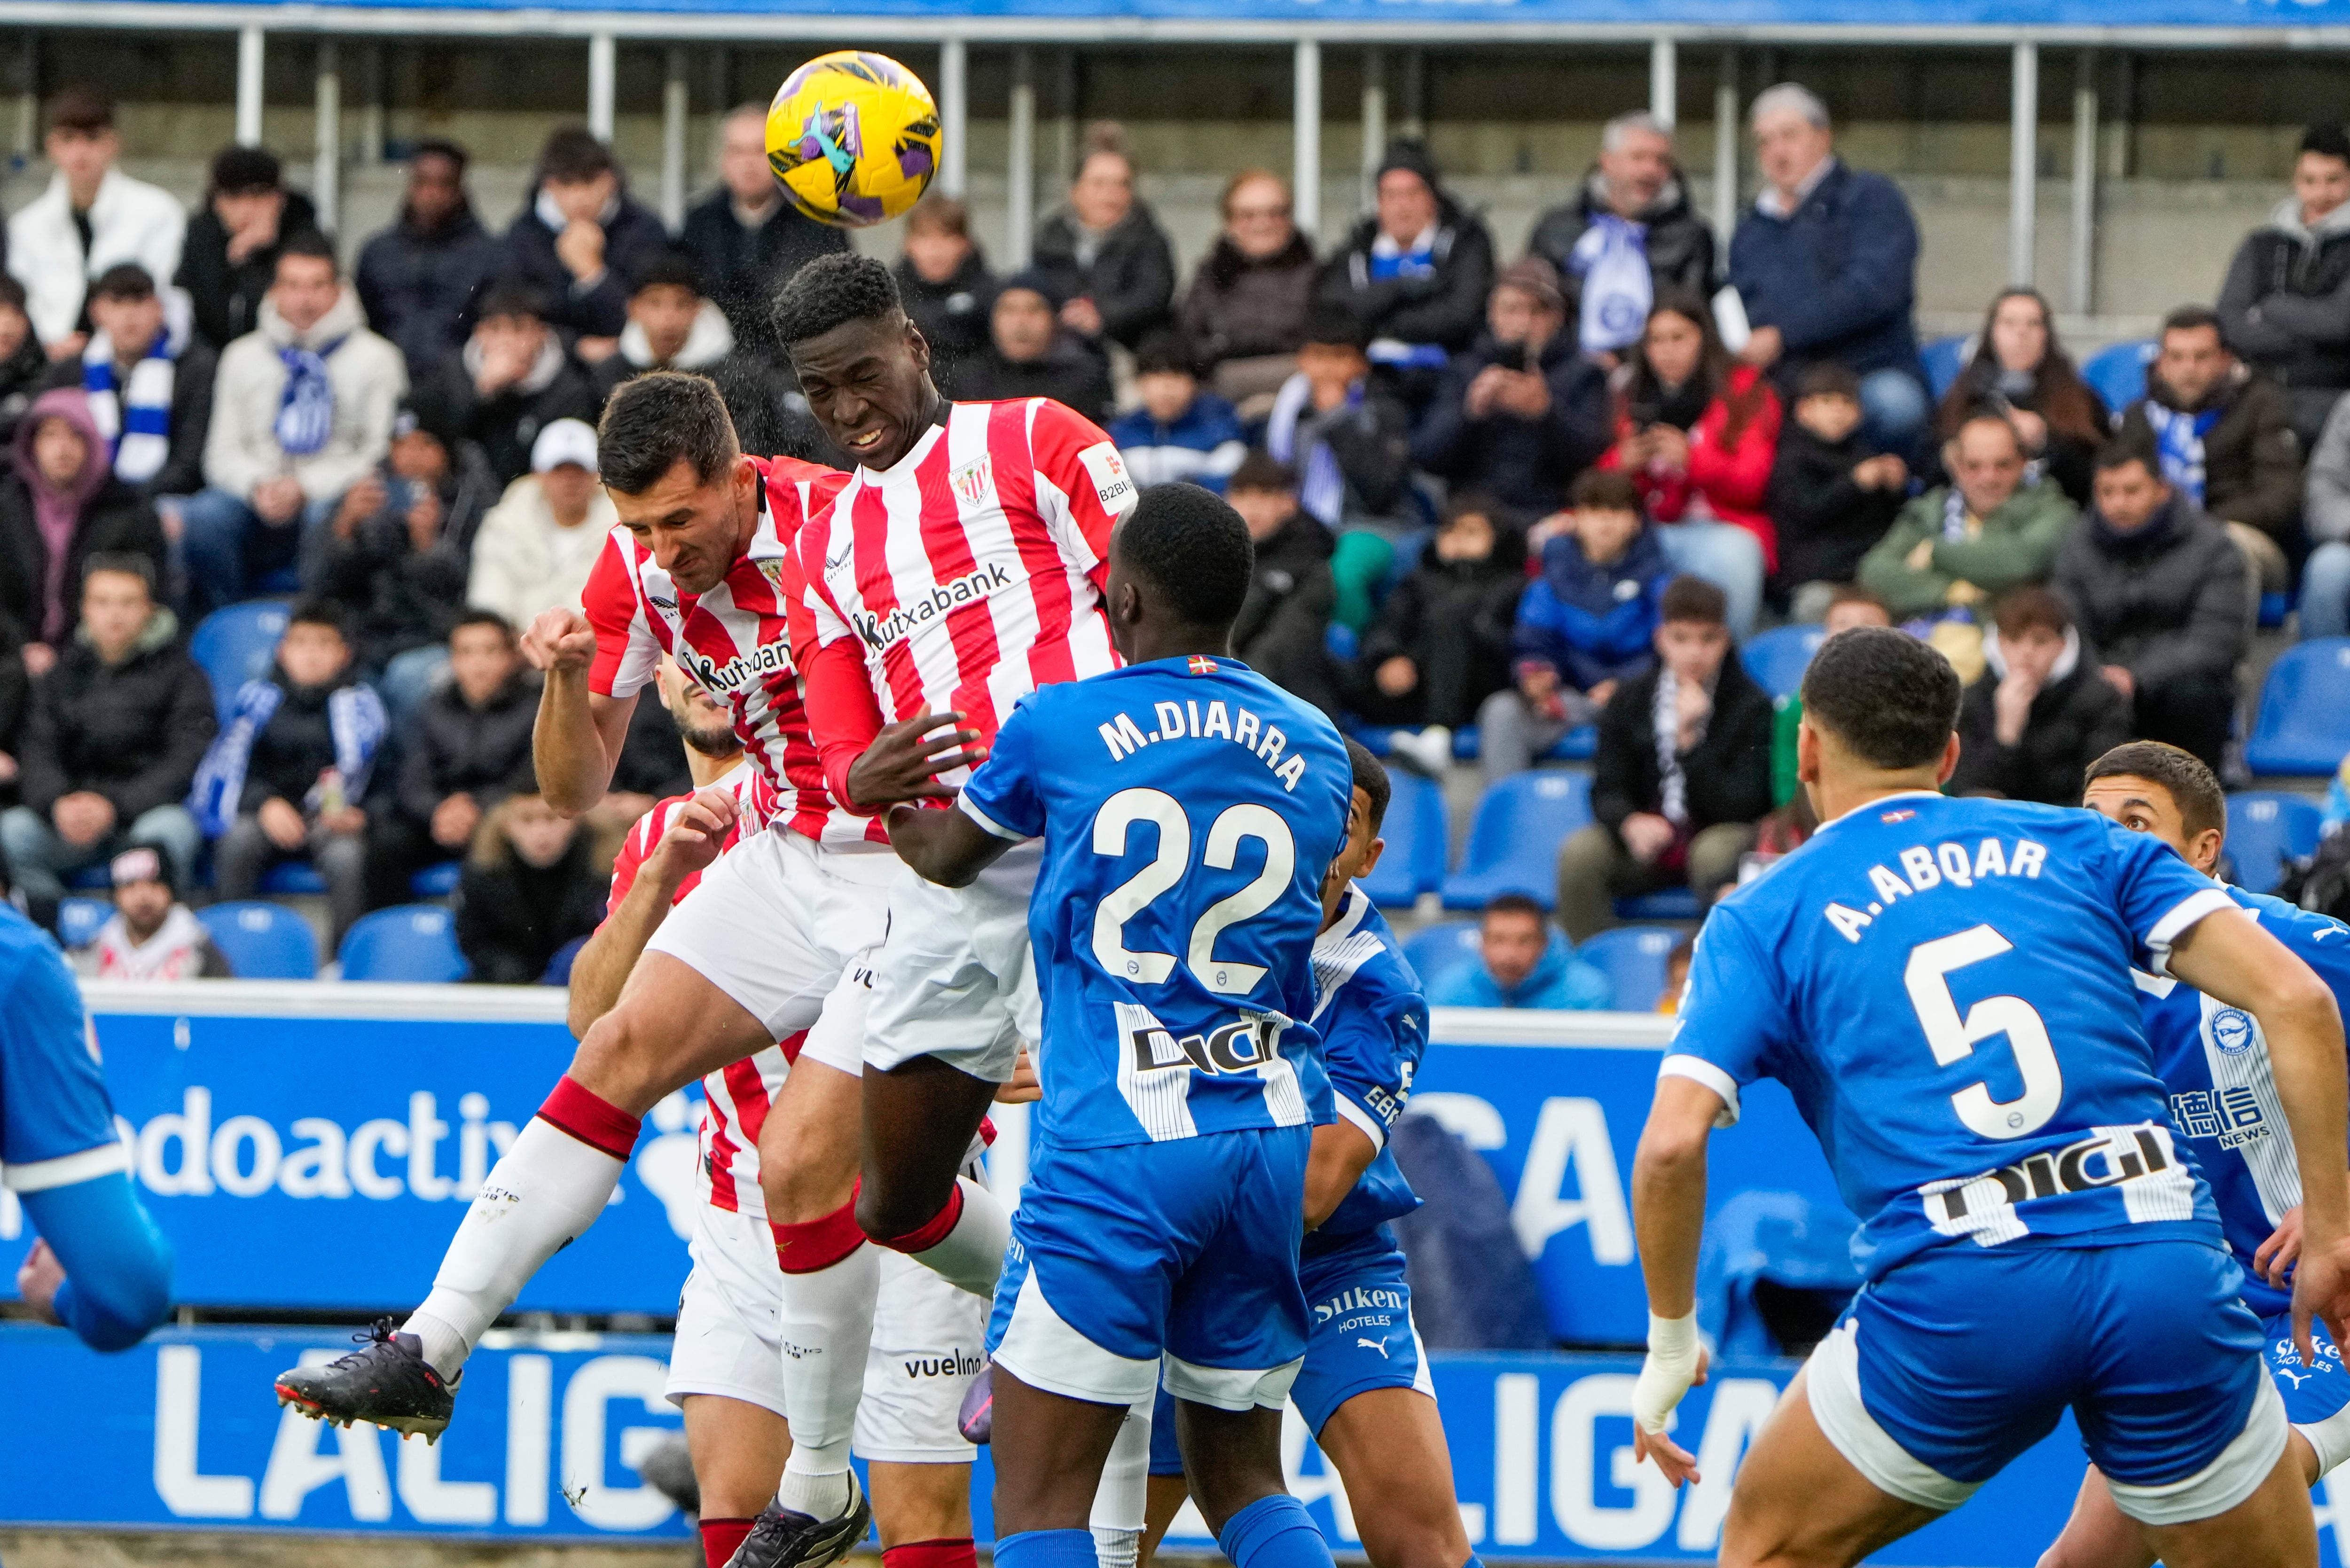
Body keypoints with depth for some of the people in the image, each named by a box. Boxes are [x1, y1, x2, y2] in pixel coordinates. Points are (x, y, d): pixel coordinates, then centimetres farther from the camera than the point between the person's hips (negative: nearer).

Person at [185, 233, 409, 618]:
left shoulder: (375, 358, 10)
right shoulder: (243, 357, 20)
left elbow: (382, 454, 1)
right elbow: (223, 453, 16)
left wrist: (307, 489, -12)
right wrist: (257, 486, -8)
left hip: (332, 495, -3)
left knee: (330, 518, -40)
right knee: (202, 517, -31)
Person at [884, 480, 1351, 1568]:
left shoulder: (1059, 725, -2)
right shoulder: (1317, 753, 8)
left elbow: (946, 856, 18)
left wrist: (881, 803, 40)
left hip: (1116, 1148, -5)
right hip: (1274, 1145, 5)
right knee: (1241, 1480, 16)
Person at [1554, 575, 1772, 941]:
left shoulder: (1751, 705, -9)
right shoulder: (1630, 701, 2)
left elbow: (1740, 808, -14)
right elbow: (1607, 790, 0)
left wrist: (1690, 740, -25)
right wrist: (1630, 823, -25)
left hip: (1720, 834, -3)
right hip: (1648, 838, 3)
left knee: (1715, 853, -37)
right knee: (1580, 853, -25)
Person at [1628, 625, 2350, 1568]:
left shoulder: (1763, 921, 13)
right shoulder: (2081, 846, 18)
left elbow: (1671, 1143, -2)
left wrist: (1672, 1339, 12)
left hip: (1956, 1291, -1)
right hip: (2168, 1267, 1)